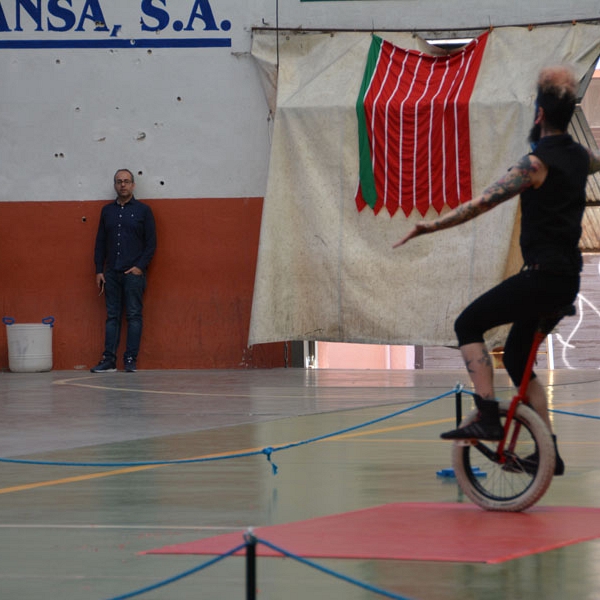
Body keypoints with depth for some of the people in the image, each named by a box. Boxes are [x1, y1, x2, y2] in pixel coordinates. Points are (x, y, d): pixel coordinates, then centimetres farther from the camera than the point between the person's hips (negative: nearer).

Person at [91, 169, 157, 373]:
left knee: (134, 316, -2)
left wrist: (140, 267, -10)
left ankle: (131, 359, 0)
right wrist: (99, 270, 5)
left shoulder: (143, 210, 1)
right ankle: (109, 360, 4)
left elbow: (151, 243, -1)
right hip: (112, 273, 4)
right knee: (112, 316, 4)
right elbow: (100, 243, 13)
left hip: (134, 273, -4)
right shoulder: (107, 211, 12)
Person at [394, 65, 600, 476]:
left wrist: (432, 226, -17)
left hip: (542, 275, -9)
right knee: (517, 358, 19)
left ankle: (488, 418, -12)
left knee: (468, 325, -1)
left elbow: (483, 203, -20)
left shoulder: (537, 163, -14)